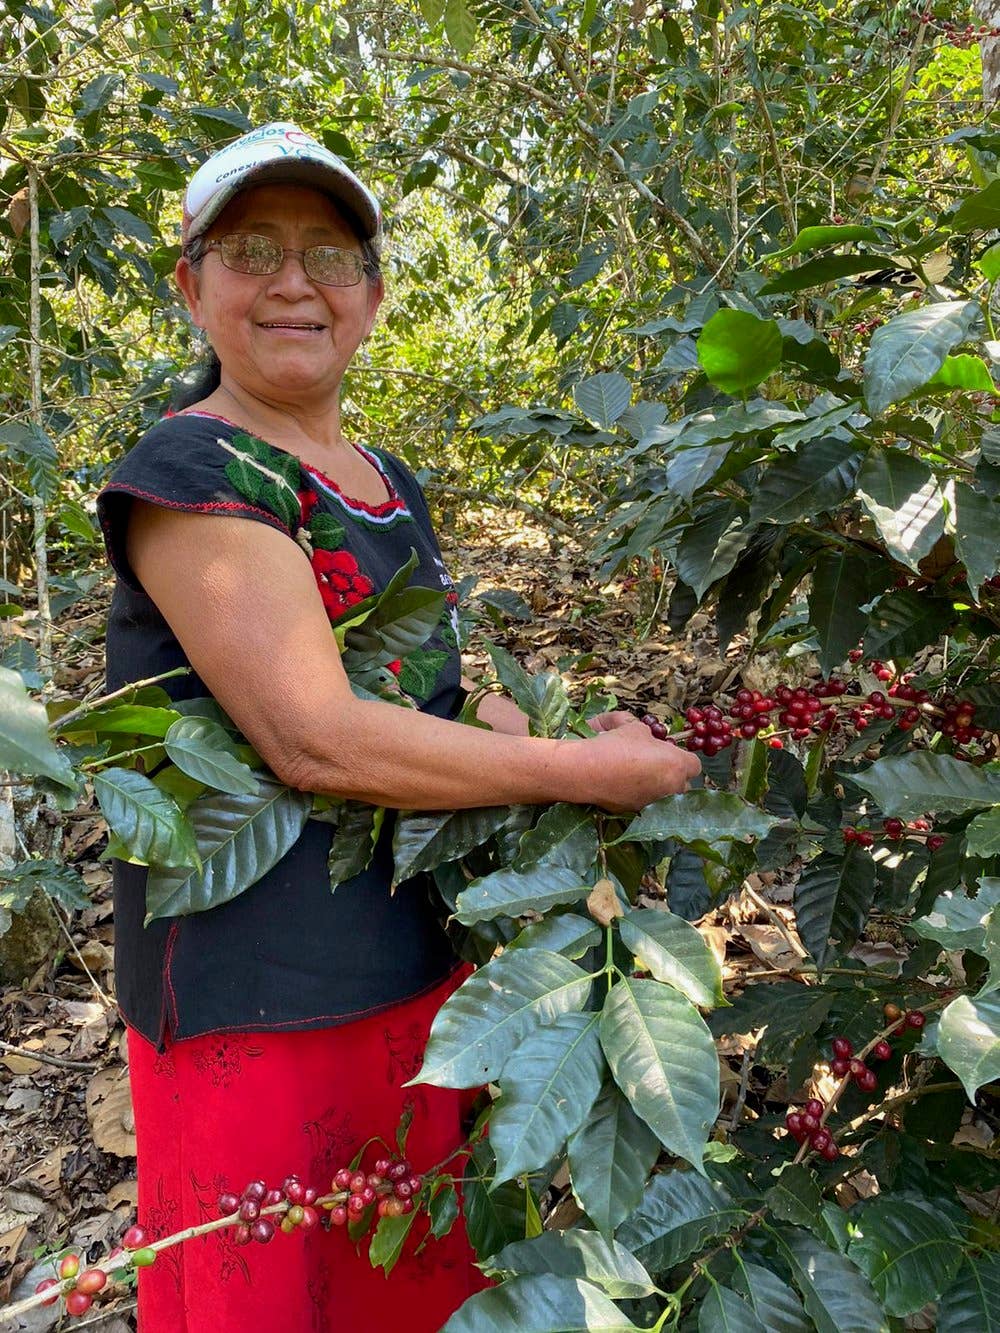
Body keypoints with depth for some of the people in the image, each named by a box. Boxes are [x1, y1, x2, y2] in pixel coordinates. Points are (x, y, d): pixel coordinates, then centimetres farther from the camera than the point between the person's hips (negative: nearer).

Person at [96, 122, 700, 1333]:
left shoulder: (391, 484, 10)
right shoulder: (191, 474, -15)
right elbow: (316, 740, -25)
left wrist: (564, 735, 0)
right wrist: (584, 771, -18)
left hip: (424, 957, 7)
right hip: (261, 999, -7)